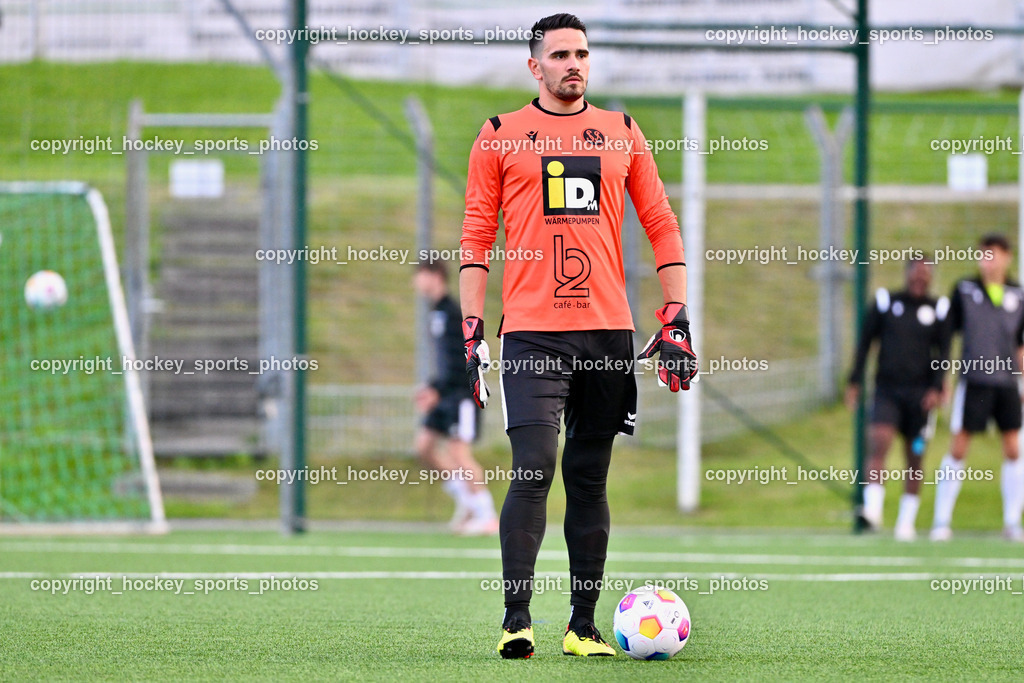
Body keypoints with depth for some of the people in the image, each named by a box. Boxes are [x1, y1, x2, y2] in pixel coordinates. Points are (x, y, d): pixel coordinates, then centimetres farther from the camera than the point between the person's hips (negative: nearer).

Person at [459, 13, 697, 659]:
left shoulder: (622, 133, 12)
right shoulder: (501, 135, 6)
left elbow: (662, 225, 12)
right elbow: (477, 236, 5)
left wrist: (676, 322, 4)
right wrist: (473, 332, -2)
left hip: (609, 331, 3)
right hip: (532, 331, -3)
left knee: (590, 478, 6)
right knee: (533, 469, -14)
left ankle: (583, 626, 10)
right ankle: (516, 619, -11)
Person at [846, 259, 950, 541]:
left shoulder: (938, 309, 7)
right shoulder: (885, 301, 5)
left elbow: (944, 352, 6)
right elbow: (865, 342, 8)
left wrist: (936, 388, -7)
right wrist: (855, 382, 3)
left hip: (920, 395, 1)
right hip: (887, 390, -1)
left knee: (915, 458, 4)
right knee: (880, 443, -21)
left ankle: (906, 522, 14)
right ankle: (873, 510, -28)